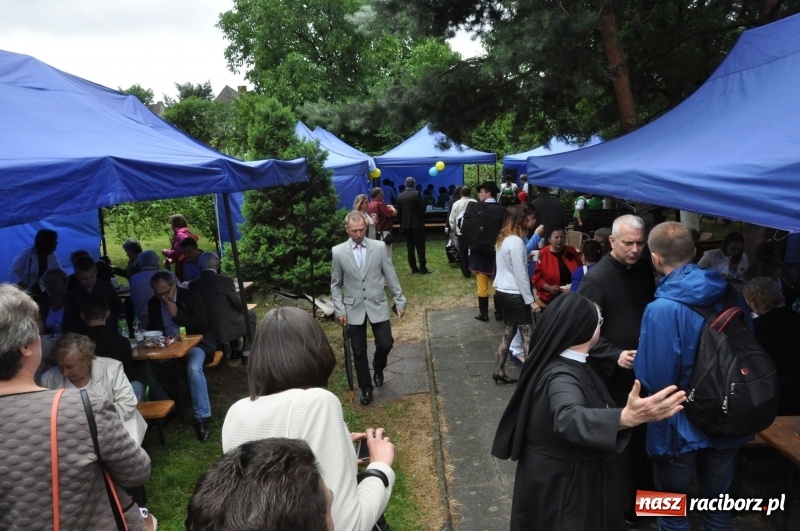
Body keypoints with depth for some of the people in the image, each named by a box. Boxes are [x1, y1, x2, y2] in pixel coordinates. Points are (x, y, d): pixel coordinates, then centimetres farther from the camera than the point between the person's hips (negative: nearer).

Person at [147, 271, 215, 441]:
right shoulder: (153, 303, 6)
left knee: (193, 368, -35)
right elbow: (153, 328, 18)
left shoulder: (191, 297, -6)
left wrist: (178, 314, -19)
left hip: (194, 342, -4)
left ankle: (202, 417, -25)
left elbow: (203, 325, -11)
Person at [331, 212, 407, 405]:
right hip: (354, 309, 0)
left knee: (385, 344, -2)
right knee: (359, 351, 7)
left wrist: (400, 301, 1)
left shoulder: (379, 247, -5)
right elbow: (335, 284, 2)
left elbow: (391, 276, 1)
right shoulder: (338, 252, -5)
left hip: (377, 305, 0)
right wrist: (339, 309, -4)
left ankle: (378, 368, 32)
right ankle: (366, 388, 25)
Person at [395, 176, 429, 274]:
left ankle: (413, 268, 7)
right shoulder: (416, 194, -9)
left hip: (406, 225, 4)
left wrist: (402, 224, 14)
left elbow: (399, 212, 6)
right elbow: (423, 207, -10)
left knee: (410, 247, 7)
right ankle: (423, 268, -3)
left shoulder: (399, 196, 4)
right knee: (420, 246, -1)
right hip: (417, 223, -4)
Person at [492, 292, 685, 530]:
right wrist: (625, 417, -70)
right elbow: (569, 418, -55)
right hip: (560, 482, -10)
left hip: (568, 473, 10)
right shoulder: (561, 375, -32)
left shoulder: (564, 364, -1)